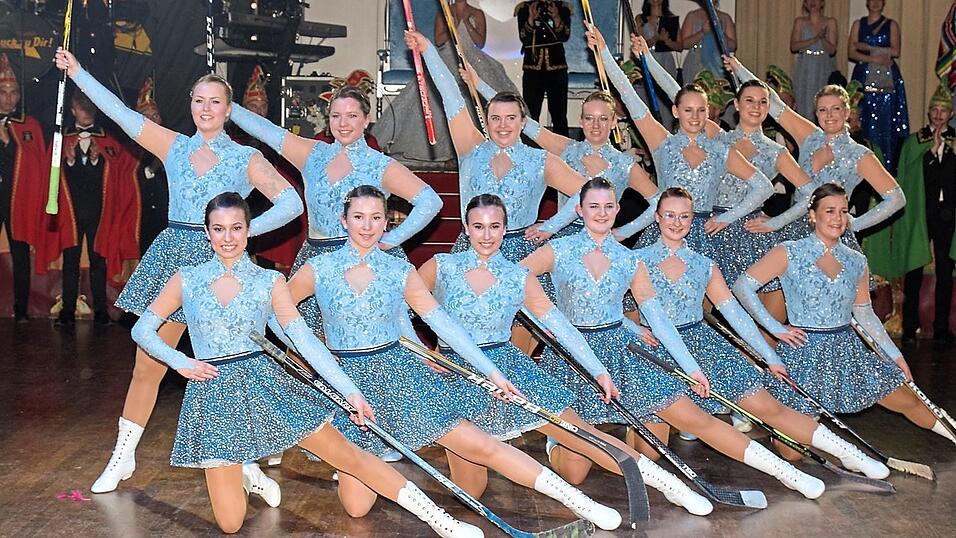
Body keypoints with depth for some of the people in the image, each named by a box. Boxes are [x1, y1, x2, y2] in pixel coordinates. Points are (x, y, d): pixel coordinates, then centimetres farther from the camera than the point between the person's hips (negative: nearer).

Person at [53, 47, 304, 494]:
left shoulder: (246, 159, 3)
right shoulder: (174, 147, 11)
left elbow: (291, 203, -4)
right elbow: (120, 112, 10)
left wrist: (245, 230, -13)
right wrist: (76, 72, 6)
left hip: (219, 260, -3)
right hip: (171, 253, 3)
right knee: (148, 363, 5)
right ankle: (123, 456, 18)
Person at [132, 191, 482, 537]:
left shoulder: (269, 282, 2)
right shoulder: (186, 280, 3)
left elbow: (305, 339, -4)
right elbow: (142, 330, 9)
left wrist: (351, 391, -12)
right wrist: (181, 363, -6)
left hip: (264, 382, 0)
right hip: (213, 392, 0)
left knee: (348, 455, -6)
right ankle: (244, 474, 32)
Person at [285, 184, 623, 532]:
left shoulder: (400, 271, 1)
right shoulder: (319, 269, -2)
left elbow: (442, 322, 0)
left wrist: (492, 371, -4)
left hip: (398, 372, 1)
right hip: (345, 379, 0)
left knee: (478, 445, -10)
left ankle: (577, 501, -2)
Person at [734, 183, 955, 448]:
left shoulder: (856, 262, 6)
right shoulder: (789, 253, -8)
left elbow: (864, 312, 16)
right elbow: (742, 287, -11)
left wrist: (895, 355, 16)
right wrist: (776, 328, -12)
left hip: (847, 350, 4)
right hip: (803, 353, -4)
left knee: (909, 402, 6)